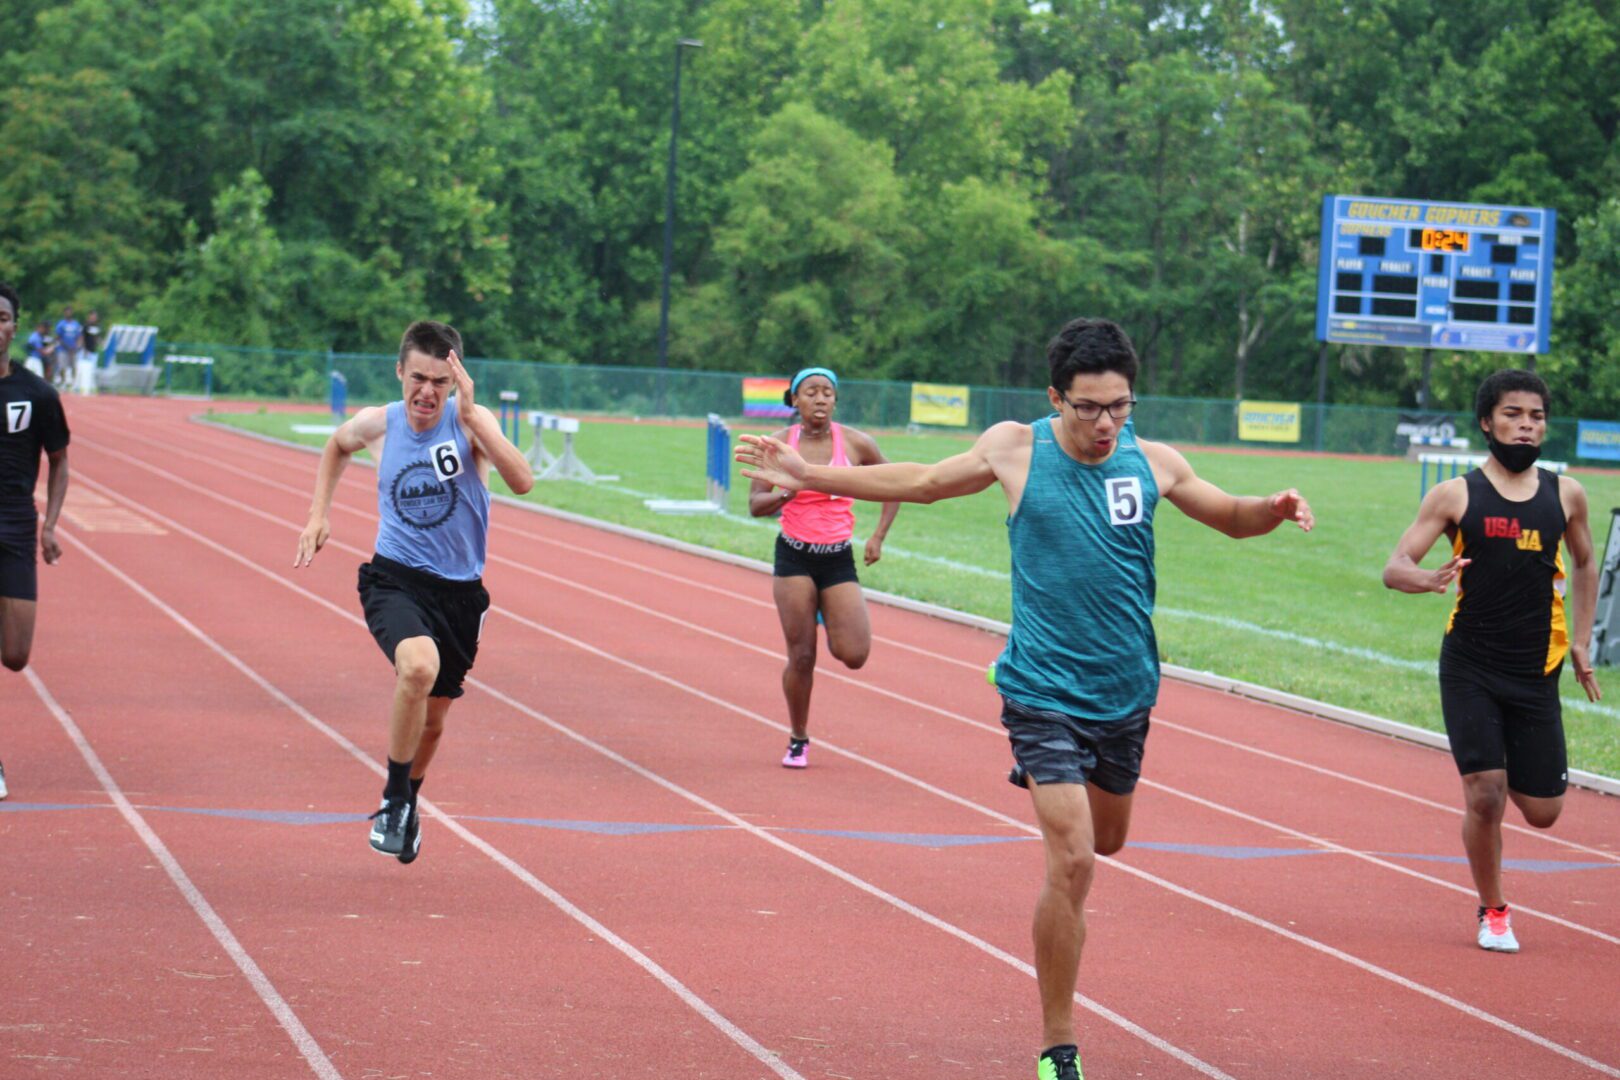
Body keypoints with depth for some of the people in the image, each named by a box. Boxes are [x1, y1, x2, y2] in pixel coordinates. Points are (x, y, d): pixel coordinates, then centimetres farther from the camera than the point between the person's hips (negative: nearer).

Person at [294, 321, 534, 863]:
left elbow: (522, 482, -29)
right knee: (419, 667, -32)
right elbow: (337, 447, 21)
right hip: (394, 579, -1)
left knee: (433, 715, 15)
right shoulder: (376, 424, -5)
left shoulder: (471, 421, -11)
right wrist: (319, 512, 12)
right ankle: (394, 800, -14)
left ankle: (407, 803, 46)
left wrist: (471, 416, -34)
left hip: (459, 592, 1)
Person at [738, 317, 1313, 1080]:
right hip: (1044, 690, -4)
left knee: (1106, 840, 22)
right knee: (1072, 861, -14)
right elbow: (922, 482, 10)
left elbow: (1229, 517, 15)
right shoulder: (1015, 448, -6)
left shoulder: (1152, 463, -1)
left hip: (1126, 693, 4)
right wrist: (809, 476, 11)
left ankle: (1039, 780, 58)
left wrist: (1274, 509, -8)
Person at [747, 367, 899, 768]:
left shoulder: (855, 443, -3)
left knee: (854, 656, -10)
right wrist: (787, 493, -22)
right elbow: (756, 504, -2)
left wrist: (878, 536, 4)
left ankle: (827, 619, 26)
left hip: (839, 558, 1)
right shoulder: (780, 444, -2)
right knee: (801, 657, -4)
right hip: (795, 557, -1)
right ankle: (798, 739, 16)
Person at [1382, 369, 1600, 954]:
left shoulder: (1565, 494, 4)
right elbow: (1395, 568, -7)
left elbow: (1585, 564, 21)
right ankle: (1492, 912, 11)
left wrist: (1581, 641, 13)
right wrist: (1431, 579, -29)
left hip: (1537, 674, 3)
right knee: (1484, 793, -12)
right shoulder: (1456, 496, -4)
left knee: (1542, 811, 3)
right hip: (1470, 669, -3)